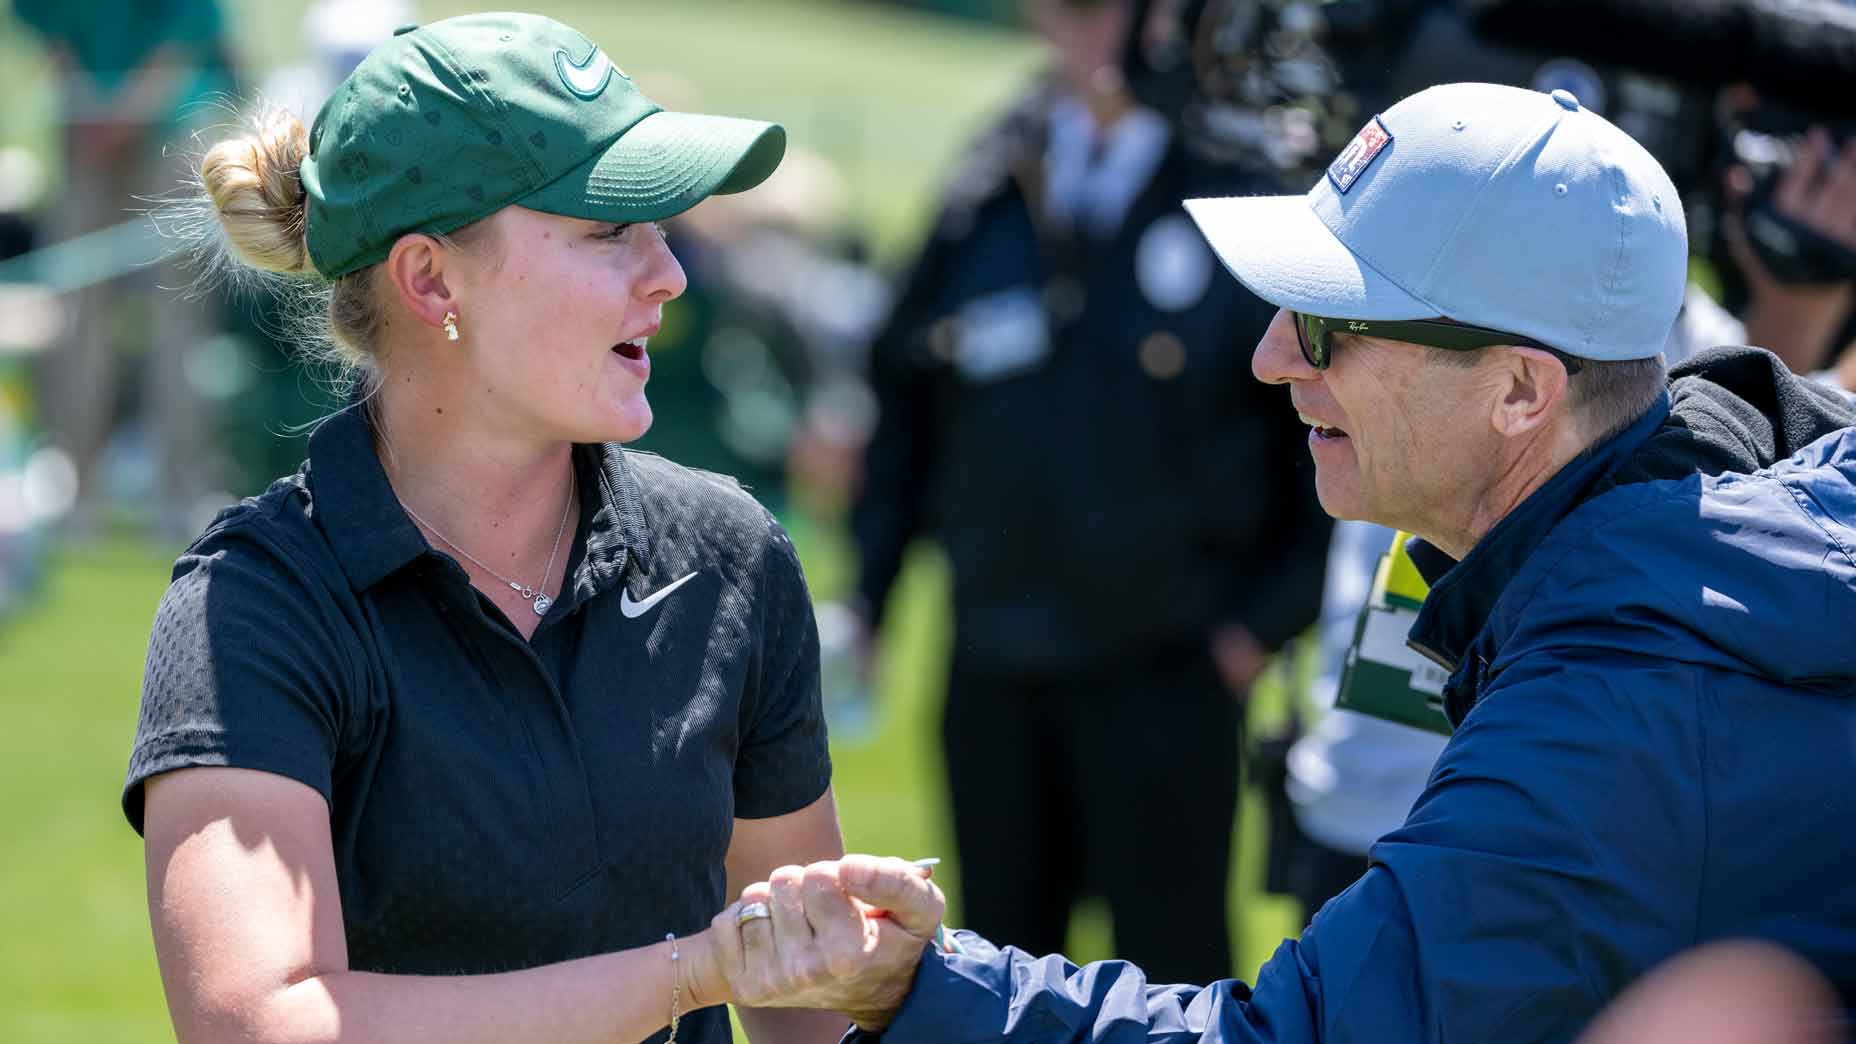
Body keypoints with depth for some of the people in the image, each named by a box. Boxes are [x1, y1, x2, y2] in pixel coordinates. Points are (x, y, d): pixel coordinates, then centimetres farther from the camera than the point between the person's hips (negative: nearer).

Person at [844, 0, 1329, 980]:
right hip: (992, 670, 5)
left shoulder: (1257, 181, -9)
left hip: (1165, 674, -5)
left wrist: (1269, 617, -8)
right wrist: (868, 587, 9)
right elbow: (904, 392, 15)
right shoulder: (992, 190, 5)